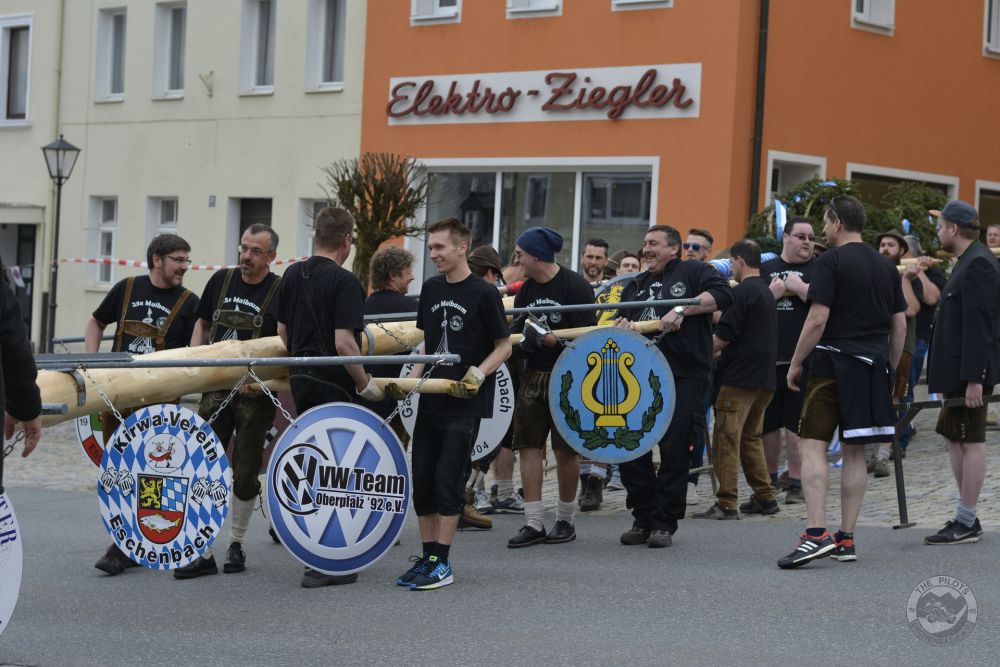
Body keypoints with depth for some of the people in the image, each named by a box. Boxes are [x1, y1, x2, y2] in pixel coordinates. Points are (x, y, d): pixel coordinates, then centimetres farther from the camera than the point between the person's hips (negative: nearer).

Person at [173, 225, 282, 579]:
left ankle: (236, 544, 24)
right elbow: (203, 324, 18)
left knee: (245, 473, 6)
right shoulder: (221, 280, 7)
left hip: (256, 395, -4)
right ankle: (203, 553, 0)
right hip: (216, 389, 4)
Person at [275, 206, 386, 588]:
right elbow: (344, 344, -22)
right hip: (332, 384, -8)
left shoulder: (292, 275, 8)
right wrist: (366, 384, -10)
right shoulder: (344, 281, -16)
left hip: (300, 380, 8)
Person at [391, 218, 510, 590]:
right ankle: (427, 556, 16)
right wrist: (413, 378, 6)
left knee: (448, 480, -7)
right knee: (422, 478, 6)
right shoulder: (431, 290, 10)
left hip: (465, 403, -6)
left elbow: (504, 347, -4)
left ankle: (441, 563, -1)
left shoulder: (483, 293, -8)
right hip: (431, 401, 6)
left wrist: (479, 372, -20)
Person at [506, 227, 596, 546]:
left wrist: (545, 338, -22)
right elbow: (517, 330, 11)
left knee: (565, 449, 2)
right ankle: (534, 523, 2)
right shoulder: (527, 289, 9)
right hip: (533, 376, 6)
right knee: (528, 445, 0)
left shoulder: (576, 286, -11)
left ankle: (565, 520, 16)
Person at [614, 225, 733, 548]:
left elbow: (722, 294, -12)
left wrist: (681, 310, -18)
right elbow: (622, 322, 25)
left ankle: (664, 524, 4)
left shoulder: (693, 272, 4)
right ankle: (642, 520, 13)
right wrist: (621, 328, 0)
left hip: (684, 379, -6)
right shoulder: (635, 285, 23)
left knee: (675, 453, -4)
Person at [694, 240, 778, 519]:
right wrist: (718, 348, 21)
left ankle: (726, 503, -8)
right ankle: (765, 498, 16)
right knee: (751, 438, 17)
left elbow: (723, 337, -17)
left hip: (739, 377, -9)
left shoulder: (742, 292, -13)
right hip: (764, 378, 9)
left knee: (726, 439, -6)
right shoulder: (767, 292, 17)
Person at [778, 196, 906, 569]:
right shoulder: (886, 267, 14)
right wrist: (889, 370, 22)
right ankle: (846, 539, 11)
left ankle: (816, 534, -20)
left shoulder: (831, 261, -7)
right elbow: (900, 325, 15)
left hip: (833, 363, -7)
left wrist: (795, 363, -6)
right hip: (873, 366, 7)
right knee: (854, 452, 10)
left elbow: (818, 319, -14)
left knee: (812, 444, -7)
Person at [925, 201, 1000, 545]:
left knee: (971, 442, -4)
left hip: (969, 371, -11)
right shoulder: (972, 261, 16)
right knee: (953, 437, 15)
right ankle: (966, 518, 21)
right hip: (958, 370, 11)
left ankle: (967, 523, 1)